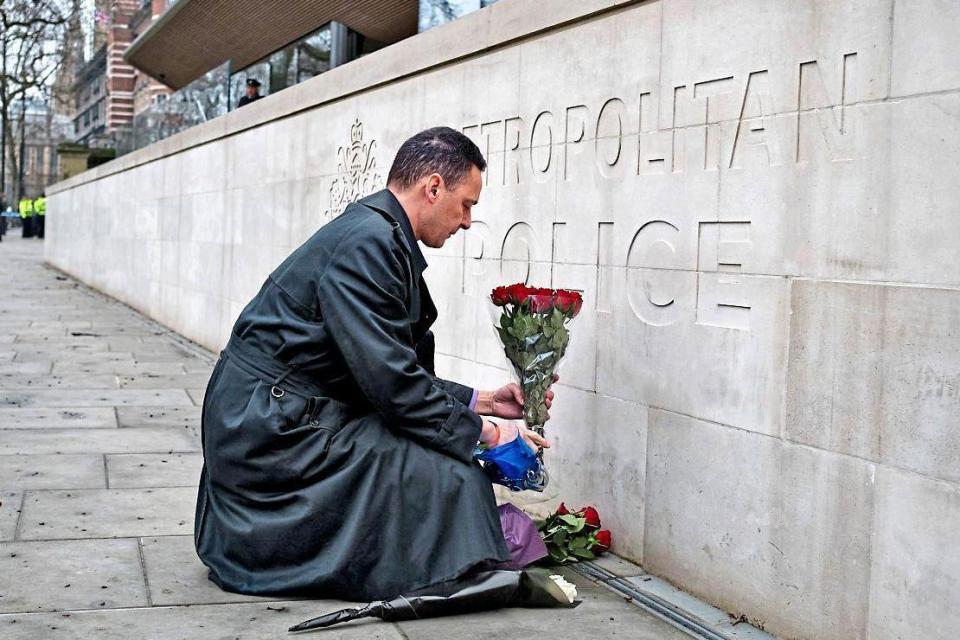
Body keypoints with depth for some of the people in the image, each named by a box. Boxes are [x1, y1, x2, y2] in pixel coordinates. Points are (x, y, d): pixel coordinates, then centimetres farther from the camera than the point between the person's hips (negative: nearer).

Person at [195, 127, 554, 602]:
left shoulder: (381, 238, 14)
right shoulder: (368, 241, -18)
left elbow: (397, 373, 16)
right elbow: (390, 380, -21)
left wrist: (483, 401, 13)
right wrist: (485, 432, -13)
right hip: (272, 431, -11)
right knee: (449, 474, -17)